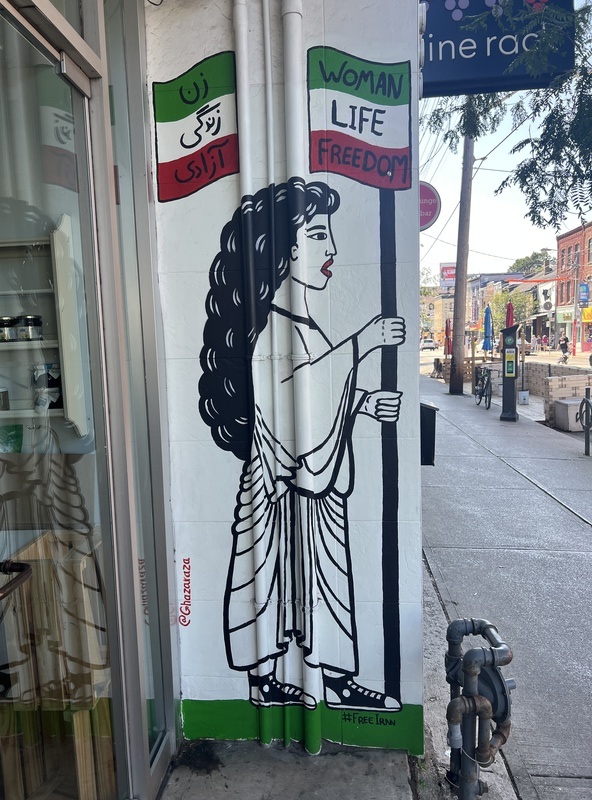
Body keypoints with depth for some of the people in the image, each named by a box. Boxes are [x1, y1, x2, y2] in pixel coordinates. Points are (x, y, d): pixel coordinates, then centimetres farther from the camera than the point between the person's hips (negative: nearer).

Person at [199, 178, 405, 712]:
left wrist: (366, 402, 4)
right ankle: (265, 681, 29)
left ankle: (339, 679, 33)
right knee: (274, 577, 8)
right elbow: (285, 387, -35)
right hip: (283, 486, -9)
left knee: (328, 577, 17)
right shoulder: (273, 327, -17)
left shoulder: (306, 325, 12)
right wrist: (362, 343, -32)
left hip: (319, 484, 9)